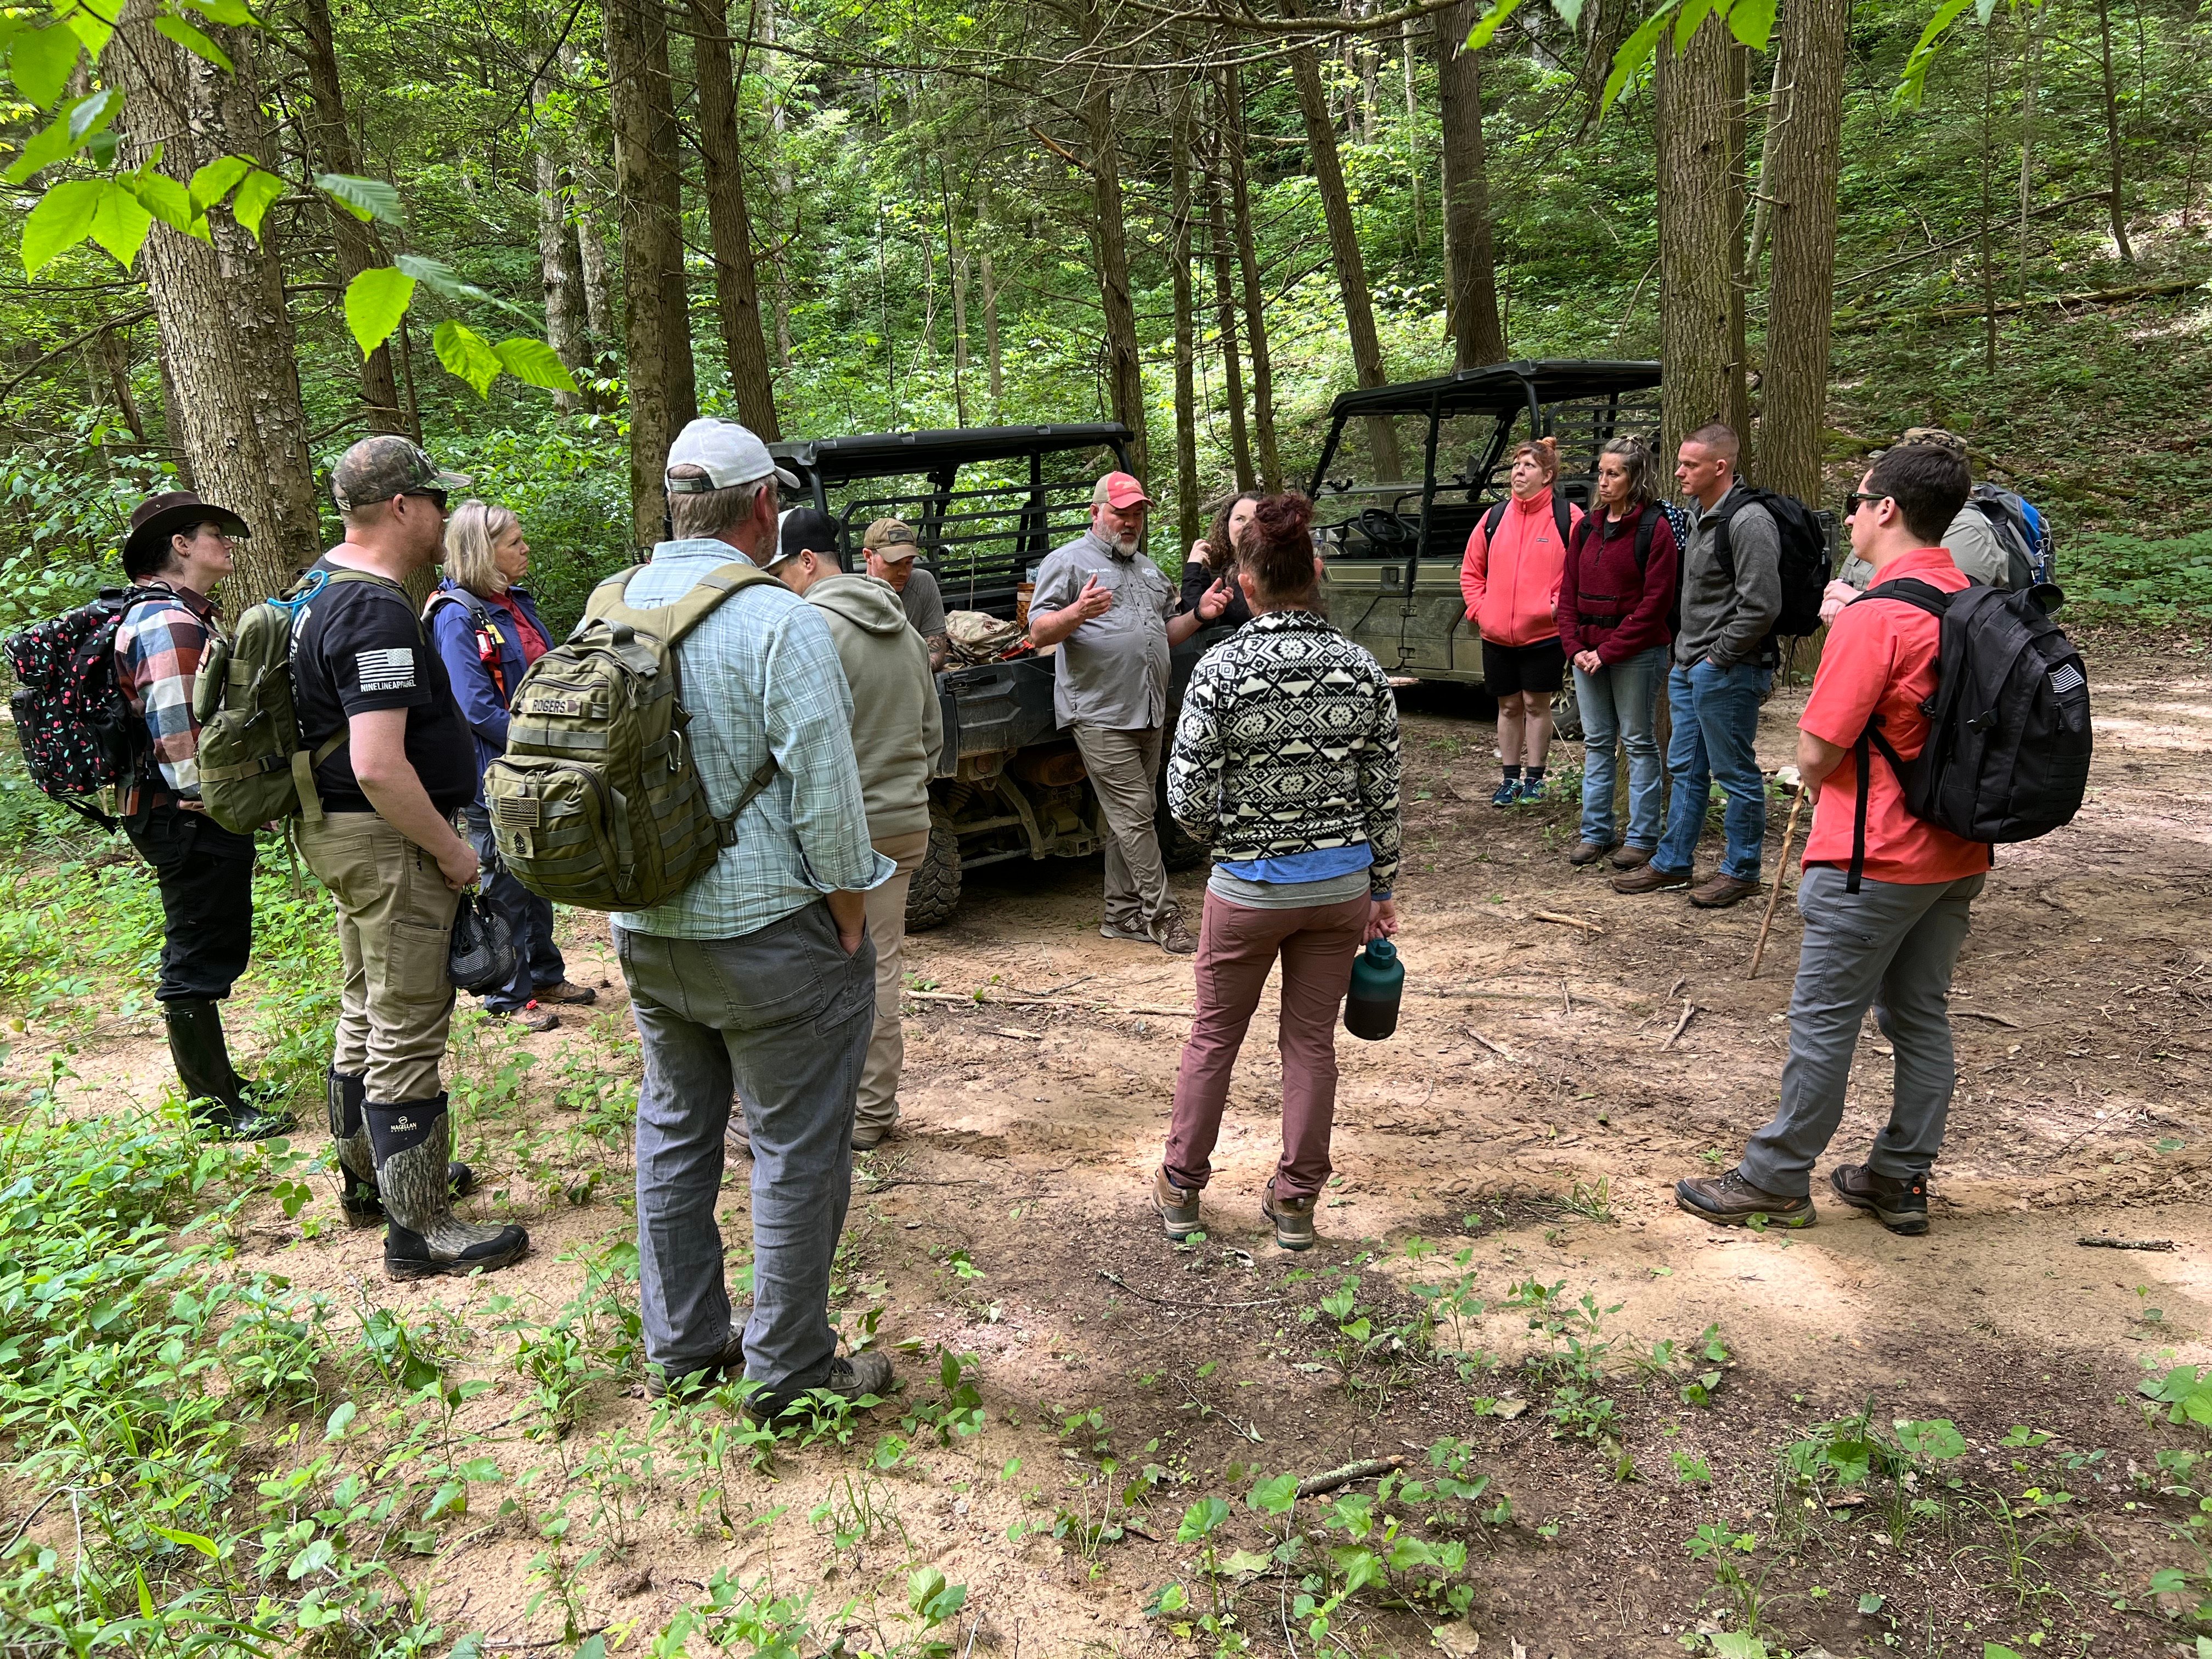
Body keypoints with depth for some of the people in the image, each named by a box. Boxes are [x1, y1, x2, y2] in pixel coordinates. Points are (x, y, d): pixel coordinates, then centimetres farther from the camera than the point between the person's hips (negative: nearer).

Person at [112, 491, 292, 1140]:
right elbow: (176, 733, -24)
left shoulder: (193, 616, 17)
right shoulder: (166, 623, -17)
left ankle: (213, 1079, 31)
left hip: (209, 819, 11)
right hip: (190, 821, -11)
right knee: (199, 960, -1)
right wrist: (214, 804, -18)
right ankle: (211, 1104, 8)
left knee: (214, 952, 19)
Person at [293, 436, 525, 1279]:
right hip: (388, 841, -11)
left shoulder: (323, 588, 11)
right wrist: (452, 851, -19)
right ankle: (418, 1227, 5)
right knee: (407, 1033, -4)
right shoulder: (378, 613, -23)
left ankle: (371, 1172, 37)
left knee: (368, 1012, 22)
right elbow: (379, 768, -30)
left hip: (341, 831, 11)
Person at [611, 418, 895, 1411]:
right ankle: (791, 1372, 18)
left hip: (646, 930, 7)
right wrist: (850, 928, -8)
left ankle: (680, 1349, 31)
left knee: (674, 1132, 19)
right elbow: (825, 796, -20)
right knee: (796, 1150, 6)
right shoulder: (778, 621, -18)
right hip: (767, 929, -7)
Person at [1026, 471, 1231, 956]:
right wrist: (1076, 612, -29)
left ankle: (1122, 914, 19)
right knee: (1134, 815, -9)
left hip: (1148, 713, 8)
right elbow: (1039, 633, -9)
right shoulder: (1068, 561, -2)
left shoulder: (1147, 568, 21)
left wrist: (1199, 614, 9)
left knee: (1131, 817, 11)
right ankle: (1162, 917, -2)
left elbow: (1164, 635, 27)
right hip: (1100, 713, -8)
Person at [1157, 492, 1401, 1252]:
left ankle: (1181, 1189, 30)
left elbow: (1188, 802, -14)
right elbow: (1384, 796, 0)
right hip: (1342, 884, 3)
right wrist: (1381, 889, 11)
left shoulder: (1221, 670, -16)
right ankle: (1296, 1203, 26)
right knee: (1312, 1041, 15)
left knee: (1213, 1037, 16)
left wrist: (1231, 836, 8)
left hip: (1249, 887, -3)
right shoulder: (1363, 670, -5)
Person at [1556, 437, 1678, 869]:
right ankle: (1595, 832, 19)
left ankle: (1642, 837, 10)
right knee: (1596, 742, 11)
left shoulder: (1654, 528, -9)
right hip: (1587, 652, 6)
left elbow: (1655, 602, -13)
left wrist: (1608, 651, -15)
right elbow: (1568, 593, 11)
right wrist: (1575, 647, -2)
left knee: (1639, 743, 2)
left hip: (1636, 654, -6)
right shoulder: (1587, 528, 11)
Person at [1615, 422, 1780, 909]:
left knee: (1737, 774, 1)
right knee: (1686, 769, 16)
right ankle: (1673, 863, 26)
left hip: (1727, 672, -10)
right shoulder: (1702, 516, 14)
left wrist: (1718, 657, -16)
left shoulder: (1748, 521, -17)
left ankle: (1741, 872, 13)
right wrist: (1686, 654, 16)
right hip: (1690, 668, 10)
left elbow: (1761, 605, -22)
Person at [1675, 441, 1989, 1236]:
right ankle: (1901, 1179, 25)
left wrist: (1818, 790, 4)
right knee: (1921, 1016, 15)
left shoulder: (1874, 618, -19)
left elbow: (1816, 754, -18)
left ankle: (1776, 1179, 13)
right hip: (1957, 855, 8)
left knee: (1825, 1020, 2)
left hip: (1875, 861, -8)